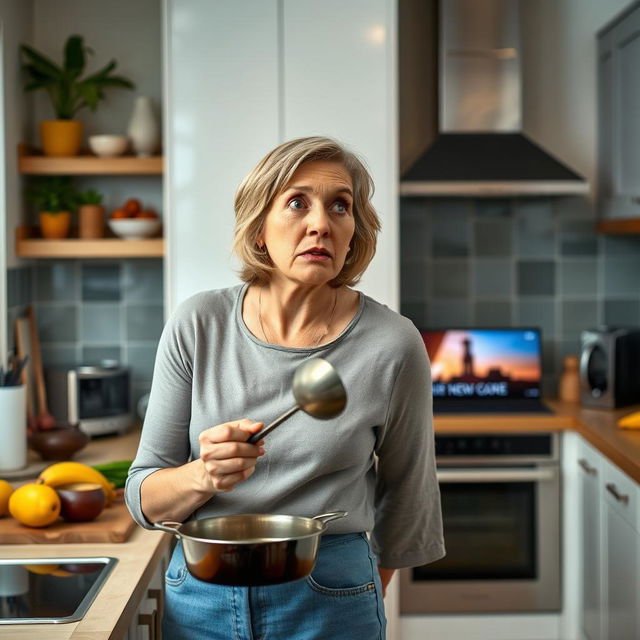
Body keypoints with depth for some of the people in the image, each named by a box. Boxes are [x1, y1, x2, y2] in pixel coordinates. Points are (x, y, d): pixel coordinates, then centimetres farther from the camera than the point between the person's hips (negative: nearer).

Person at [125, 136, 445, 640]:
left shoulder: (391, 345, -11)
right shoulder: (198, 325, -7)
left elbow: (405, 496, 4)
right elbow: (145, 499, -4)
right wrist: (203, 476, -23)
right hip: (199, 598, 2)